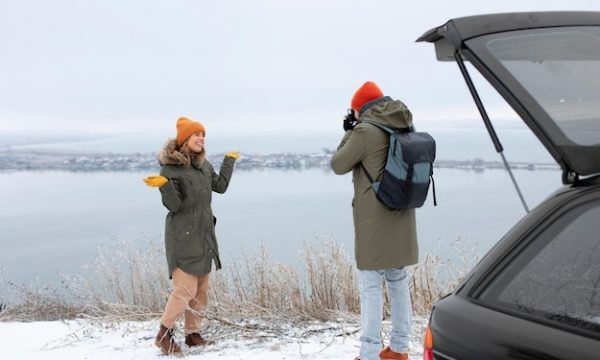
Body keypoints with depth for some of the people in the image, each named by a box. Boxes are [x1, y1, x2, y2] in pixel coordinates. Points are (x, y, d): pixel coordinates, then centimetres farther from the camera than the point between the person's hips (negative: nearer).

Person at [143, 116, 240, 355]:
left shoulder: (203, 164, 9)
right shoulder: (171, 166, -13)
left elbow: (220, 186, 19)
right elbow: (174, 205, -16)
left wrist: (229, 161, 26)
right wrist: (164, 185, -34)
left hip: (204, 235, 8)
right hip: (183, 236, -8)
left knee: (202, 289, 10)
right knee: (186, 288, -12)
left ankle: (192, 332, 21)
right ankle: (164, 334, 4)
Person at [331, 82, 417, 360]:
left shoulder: (366, 131, -15)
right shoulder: (405, 128, 8)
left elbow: (338, 165, -5)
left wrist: (349, 133, 6)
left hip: (375, 221, -8)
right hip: (400, 218, 8)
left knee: (371, 287, -3)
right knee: (398, 283, 15)